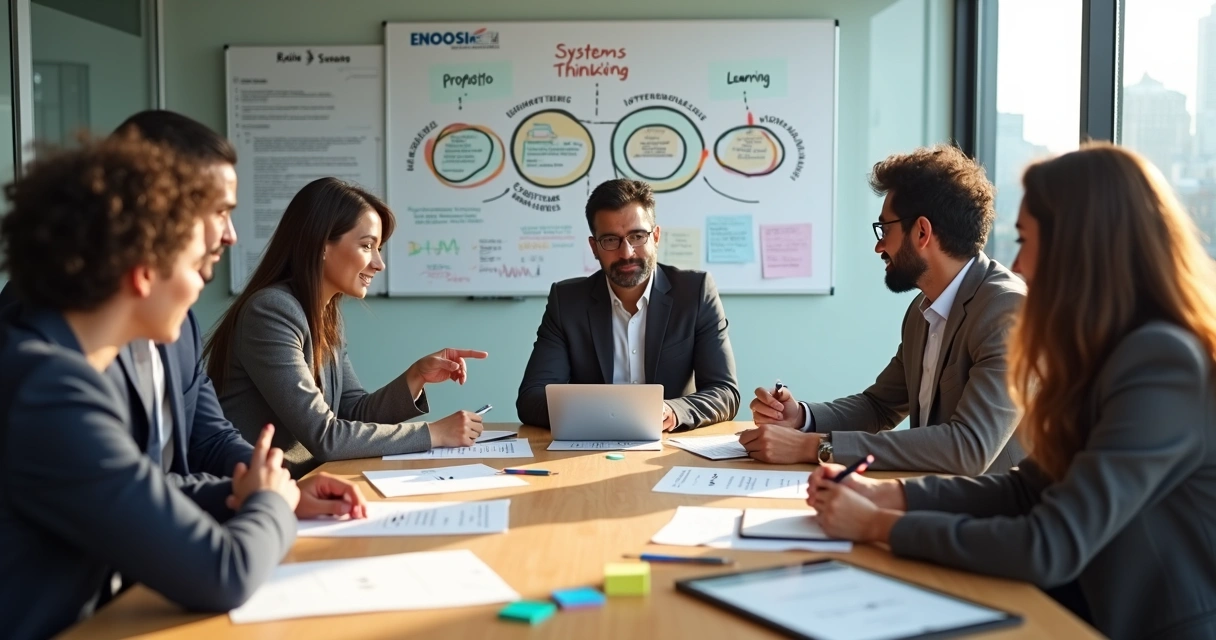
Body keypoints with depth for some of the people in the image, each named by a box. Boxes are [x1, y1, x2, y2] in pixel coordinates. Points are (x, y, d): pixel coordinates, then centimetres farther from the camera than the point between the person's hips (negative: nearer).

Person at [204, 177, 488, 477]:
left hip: (300, 483, 7)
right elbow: (323, 436, -22)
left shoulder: (327, 316, 7)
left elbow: (355, 414, 10)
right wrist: (435, 433, -16)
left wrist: (416, 376, -5)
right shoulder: (271, 312, -19)